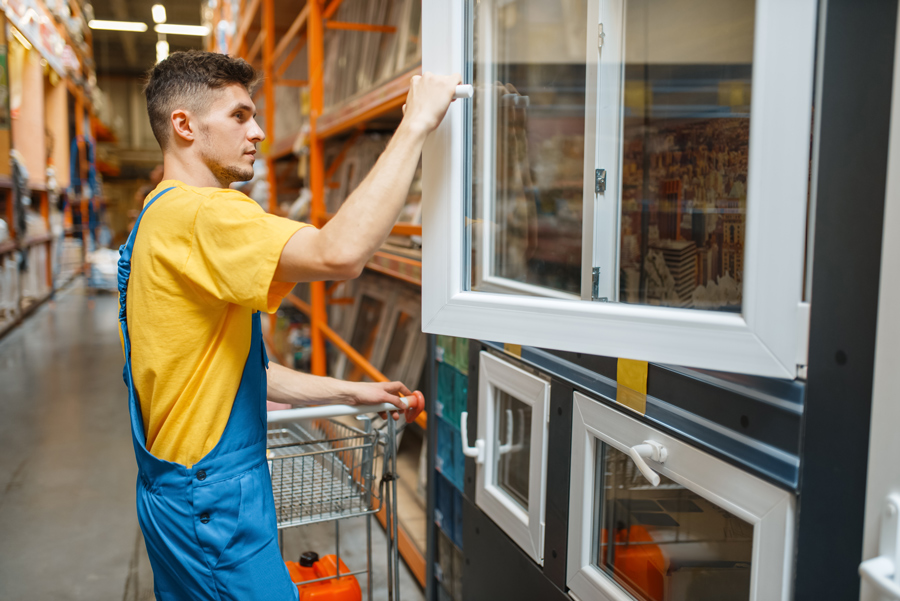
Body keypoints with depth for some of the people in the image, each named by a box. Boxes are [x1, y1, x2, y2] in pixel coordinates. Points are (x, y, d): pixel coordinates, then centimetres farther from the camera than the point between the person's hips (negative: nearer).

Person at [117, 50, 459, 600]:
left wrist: (352, 392, 9)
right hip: (214, 506, -10)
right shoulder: (198, 214, -20)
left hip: (180, 492, 10)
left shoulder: (162, 217, 14)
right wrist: (415, 123, -28)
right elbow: (339, 253, -38)